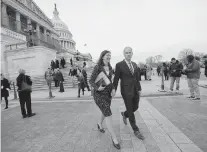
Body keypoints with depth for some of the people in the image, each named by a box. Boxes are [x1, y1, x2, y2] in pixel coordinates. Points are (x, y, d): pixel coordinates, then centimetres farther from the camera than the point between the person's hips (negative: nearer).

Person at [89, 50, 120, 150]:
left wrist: (113, 89, -4)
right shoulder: (97, 67, -13)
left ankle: (99, 124, 53)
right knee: (108, 114, -13)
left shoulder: (110, 67, 5)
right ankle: (114, 138, 2)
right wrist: (97, 88, -29)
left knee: (105, 112, 22)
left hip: (108, 93, 7)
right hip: (99, 94, -7)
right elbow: (91, 81, -10)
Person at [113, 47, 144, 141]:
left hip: (135, 90, 6)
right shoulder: (119, 65, -9)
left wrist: (139, 89, 11)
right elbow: (116, 79, -7)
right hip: (126, 91, -6)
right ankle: (136, 130, 22)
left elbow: (137, 78, 13)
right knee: (130, 111, 4)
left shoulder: (134, 64, 9)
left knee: (135, 108, 16)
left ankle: (124, 114, 47)